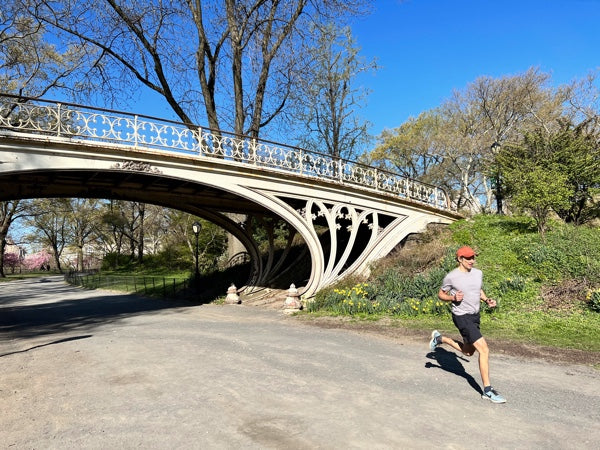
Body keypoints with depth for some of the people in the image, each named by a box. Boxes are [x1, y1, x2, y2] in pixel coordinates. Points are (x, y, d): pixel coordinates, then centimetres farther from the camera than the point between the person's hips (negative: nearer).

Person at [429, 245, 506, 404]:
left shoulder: (478, 273, 3)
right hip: (462, 317, -8)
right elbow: (440, 294, -2)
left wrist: (487, 299, 3)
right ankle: (488, 390, -6)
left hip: (475, 316, 8)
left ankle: (439, 338, 39)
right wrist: (453, 297, -20)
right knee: (484, 349, -16)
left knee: (468, 352, 20)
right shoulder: (451, 277, -14)